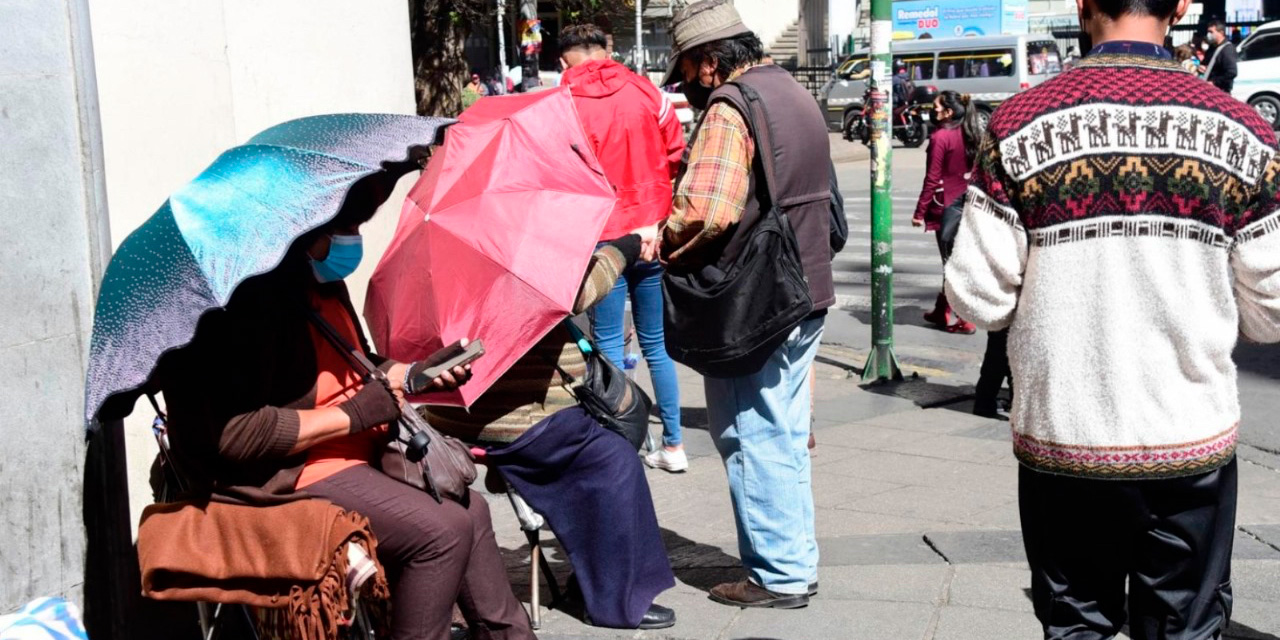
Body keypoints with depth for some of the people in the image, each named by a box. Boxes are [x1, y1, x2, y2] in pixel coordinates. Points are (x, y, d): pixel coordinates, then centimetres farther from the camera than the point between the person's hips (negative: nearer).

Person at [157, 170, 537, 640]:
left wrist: (417, 373, 5)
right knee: (441, 529, -20)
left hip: (354, 446, 10)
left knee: (469, 509, 8)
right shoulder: (251, 293, -23)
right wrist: (352, 414, -21)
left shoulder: (321, 278, 8)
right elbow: (236, 434, -28)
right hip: (283, 475, -10)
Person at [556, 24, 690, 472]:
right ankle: (673, 445, 19)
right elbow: (677, 158, 1)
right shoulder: (646, 92, 2)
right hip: (653, 238, 3)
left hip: (602, 242, -3)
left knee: (608, 346, 6)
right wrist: (660, 222, 8)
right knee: (656, 344, 13)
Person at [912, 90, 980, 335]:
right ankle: (941, 312, 25)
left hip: (947, 204, -7)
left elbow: (932, 178, -15)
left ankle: (965, 319, -1)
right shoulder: (972, 136, 6)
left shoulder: (941, 136, -14)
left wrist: (920, 211, -10)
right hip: (968, 202, 7)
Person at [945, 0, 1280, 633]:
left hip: (1061, 438, 0)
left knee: (1076, 624, 16)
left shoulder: (1020, 125, -9)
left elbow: (978, 299, -9)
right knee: (1186, 627, 16)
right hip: (1193, 439, 1)